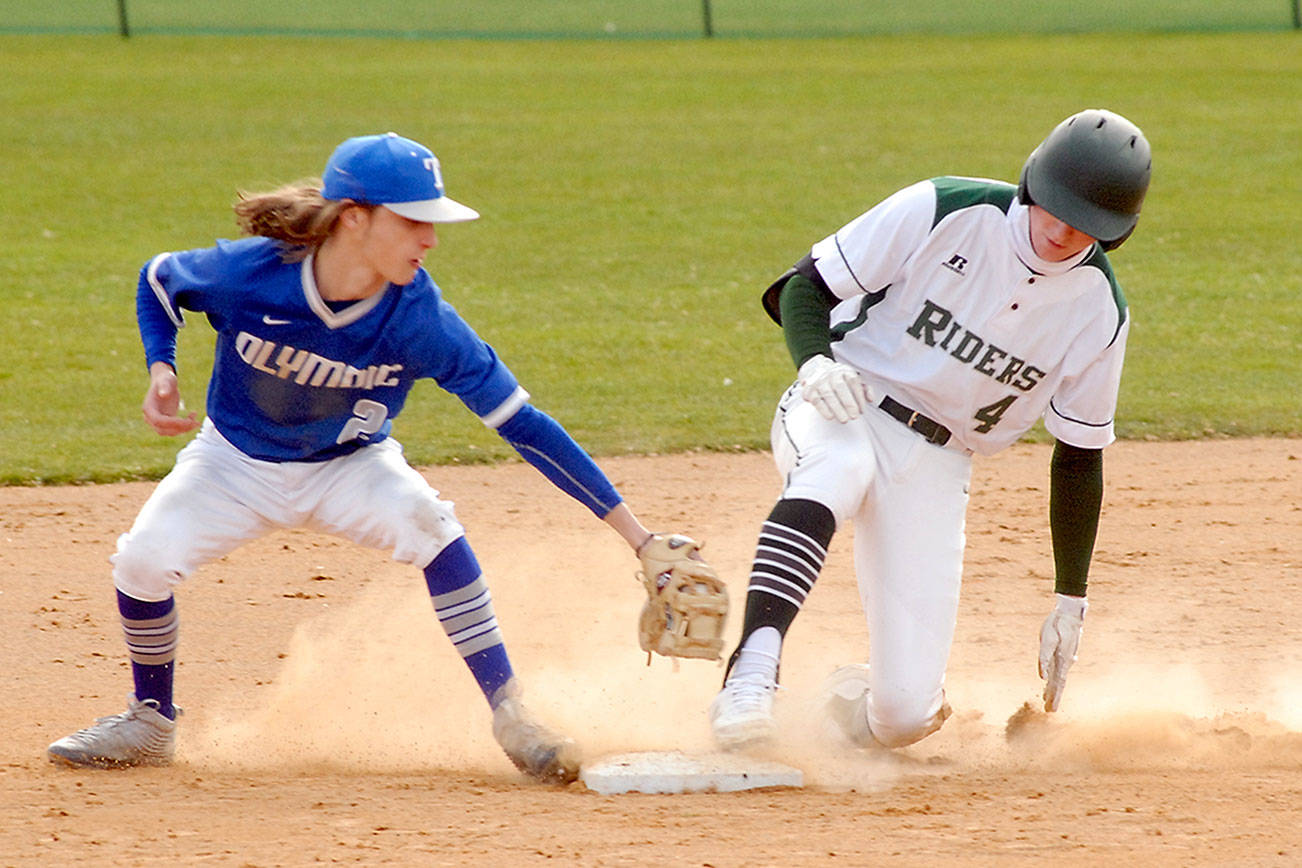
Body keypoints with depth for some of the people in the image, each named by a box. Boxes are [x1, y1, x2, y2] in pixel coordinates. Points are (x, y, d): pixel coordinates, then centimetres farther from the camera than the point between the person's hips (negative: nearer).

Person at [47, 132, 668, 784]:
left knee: (426, 523, -30)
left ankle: (509, 714, -21)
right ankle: (151, 723, 8)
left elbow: (523, 425, -26)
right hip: (235, 463, 1)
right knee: (143, 559, -20)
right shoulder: (246, 273, -28)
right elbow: (159, 280, -4)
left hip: (349, 467, -1)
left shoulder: (421, 320, -28)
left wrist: (631, 529, -30)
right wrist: (161, 370, -22)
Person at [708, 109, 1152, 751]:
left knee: (904, 714, -10)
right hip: (840, 410, -2)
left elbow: (1078, 457, 6)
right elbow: (806, 284, -6)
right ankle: (752, 673, -52)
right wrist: (814, 360, -28)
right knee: (837, 466, -43)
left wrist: (1071, 603, 5)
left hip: (935, 466, 2)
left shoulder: (1099, 312, -4)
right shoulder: (945, 212, -13)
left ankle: (852, 699, 29)